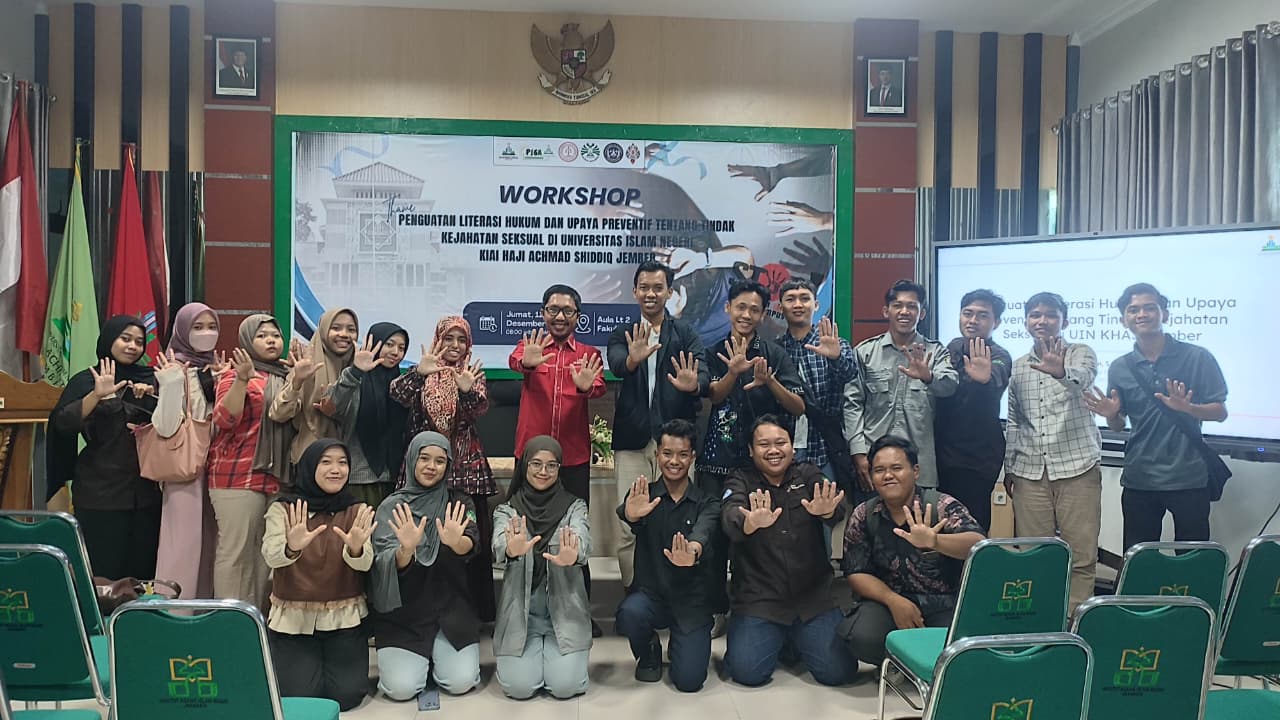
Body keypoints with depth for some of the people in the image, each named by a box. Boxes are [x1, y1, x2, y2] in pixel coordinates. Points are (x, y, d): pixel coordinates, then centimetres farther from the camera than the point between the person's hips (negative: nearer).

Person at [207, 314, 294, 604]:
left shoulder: (285, 377, 17)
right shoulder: (236, 376, -1)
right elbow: (224, 419, -14)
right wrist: (242, 379, -25)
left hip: (277, 478, 6)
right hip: (238, 477, -6)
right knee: (235, 551, -5)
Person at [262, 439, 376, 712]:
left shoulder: (358, 511, -2)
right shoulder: (282, 509, -5)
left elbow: (364, 563, -17)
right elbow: (270, 555, -22)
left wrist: (355, 548, -42)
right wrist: (292, 547, -45)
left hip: (344, 617, 1)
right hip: (292, 617, 0)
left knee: (346, 695, -9)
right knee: (299, 695, -10)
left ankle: (335, 658, 24)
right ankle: (297, 661, 24)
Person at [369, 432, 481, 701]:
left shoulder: (459, 502, 1)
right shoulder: (392, 506, -2)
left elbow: (470, 547, -19)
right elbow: (383, 563, -15)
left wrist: (455, 541, -44)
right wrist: (406, 550, -38)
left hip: (451, 609, 1)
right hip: (402, 612, 0)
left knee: (461, 682, -15)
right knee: (401, 688, -16)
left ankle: (438, 654, 18)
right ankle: (422, 656, 18)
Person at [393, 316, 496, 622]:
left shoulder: (473, 375, 8)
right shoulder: (424, 374, 6)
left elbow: (480, 408, -11)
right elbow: (398, 395, -14)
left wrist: (467, 390, -31)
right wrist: (418, 372, -32)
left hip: (465, 465, 0)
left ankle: (474, 609, 11)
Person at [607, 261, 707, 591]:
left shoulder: (686, 335, 9)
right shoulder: (622, 334, 11)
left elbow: (702, 374, -7)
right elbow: (616, 364, -11)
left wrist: (694, 384, -32)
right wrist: (632, 359, -35)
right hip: (632, 440, 1)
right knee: (628, 527, -1)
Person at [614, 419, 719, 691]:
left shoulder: (706, 503, -2)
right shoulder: (643, 495, -1)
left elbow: (704, 531, -26)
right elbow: (625, 514, -25)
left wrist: (693, 551, -51)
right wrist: (631, 514, -52)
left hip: (692, 600, 0)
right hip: (650, 593, 0)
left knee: (688, 680, -14)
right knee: (630, 613, -33)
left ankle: (680, 643, 24)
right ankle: (649, 653, 5)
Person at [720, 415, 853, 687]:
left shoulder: (808, 476, 5)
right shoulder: (741, 482, 0)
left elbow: (837, 510, -15)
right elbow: (730, 515, -22)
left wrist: (826, 510, -41)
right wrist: (751, 522, -47)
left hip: (814, 597, 2)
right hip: (758, 600, -1)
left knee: (837, 671, -10)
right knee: (747, 672, -16)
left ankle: (797, 640, 22)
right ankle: (776, 639, 18)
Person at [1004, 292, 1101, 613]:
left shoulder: (1081, 352, 2)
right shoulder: (1018, 366, 14)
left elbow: (1082, 379, -23)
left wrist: (1061, 372, -45)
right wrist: (1009, 467, 16)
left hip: (1077, 466, -3)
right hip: (1030, 470, 4)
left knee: (1081, 555, -2)